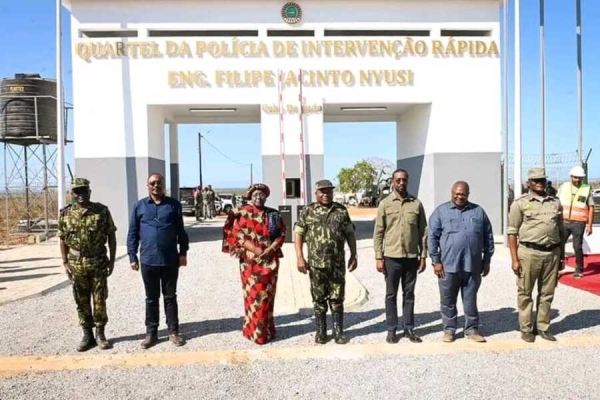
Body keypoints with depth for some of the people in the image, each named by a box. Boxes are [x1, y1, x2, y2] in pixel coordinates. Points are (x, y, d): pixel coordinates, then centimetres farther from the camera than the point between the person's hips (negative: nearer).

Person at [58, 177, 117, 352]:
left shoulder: (102, 211, -5)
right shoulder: (65, 214, 1)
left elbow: (111, 236, -1)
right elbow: (63, 239, 8)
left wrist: (112, 260, -3)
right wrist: (65, 262, 2)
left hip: (98, 262, -2)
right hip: (76, 264, 2)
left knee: (100, 300, 4)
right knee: (81, 302, 9)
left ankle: (100, 334, 17)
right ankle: (87, 335, 20)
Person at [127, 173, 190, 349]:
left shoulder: (174, 205, 3)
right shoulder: (139, 206, 3)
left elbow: (181, 231, 6)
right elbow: (132, 234, 5)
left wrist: (183, 252, 2)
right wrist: (132, 257, 1)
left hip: (170, 260, 0)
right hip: (148, 260, 0)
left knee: (170, 297, 10)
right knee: (151, 298, 11)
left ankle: (173, 331, 19)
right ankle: (151, 333, 20)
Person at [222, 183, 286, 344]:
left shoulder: (273, 214, 8)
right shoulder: (242, 213, 0)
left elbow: (282, 234, 5)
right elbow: (237, 235, -7)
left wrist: (270, 249, -12)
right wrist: (255, 250, -16)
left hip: (270, 260, 3)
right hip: (250, 260, -3)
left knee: (268, 294, 8)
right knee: (253, 294, -2)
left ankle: (267, 329, 20)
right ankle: (254, 331, 9)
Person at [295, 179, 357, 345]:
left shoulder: (341, 210, 6)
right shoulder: (307, 211, 2)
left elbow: (350, 234, 10)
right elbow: (298, 235, 0)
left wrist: (353, 255, 4)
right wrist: (300, 258, -8)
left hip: (337, 263, 1)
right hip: (316, 263, -1)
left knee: (337, 298, 6)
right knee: (319, 298, 7)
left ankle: (338, 331, 17)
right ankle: (320, 331, 19)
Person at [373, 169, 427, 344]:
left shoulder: (416, 203, 3)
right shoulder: (385, 203, -2)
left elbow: (423, 231, 5)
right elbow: (378, 232, -2)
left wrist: (423, 256, 1)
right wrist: (378, 257, -6)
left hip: (411, 257, 2)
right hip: (391, 257, -1)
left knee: (409, 294, 11)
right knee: (391, 295, 8)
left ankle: (409, 328, 22)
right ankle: (391, 330, 18)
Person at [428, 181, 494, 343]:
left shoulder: (478, 211, 9)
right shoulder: (441, 211, 0)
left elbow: (488, 237, 12)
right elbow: (432, 237, -3)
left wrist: (487, 260, 9)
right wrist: (436, 261, -8)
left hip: (473, 266, 2)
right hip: (448, 266, -2)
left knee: (471, 300, 12)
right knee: (448, 301, 8)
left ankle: (472, 329, 24)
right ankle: (449, 330, 21)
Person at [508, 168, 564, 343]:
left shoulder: (555, 203, 12)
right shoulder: (520, 203, -2)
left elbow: (560, 231, 16)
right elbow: (512, 233, -4)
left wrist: (562, 256, 12)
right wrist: (515, 259, -9)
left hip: (552, 253, 4)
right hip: (529, 253, -4)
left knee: (547, 294, 12)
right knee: (525, 293, 5)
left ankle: (543, 327, 25)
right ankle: (526, 329, 16)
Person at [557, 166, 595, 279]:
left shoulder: (587, 189, 0)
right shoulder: (563, 187, 4)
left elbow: (591, 208, 1)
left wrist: (590, 225, -5)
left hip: (578, 223, -2)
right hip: (564, 222, 2)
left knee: (577, 247, 2)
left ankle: (579, 270, 17)